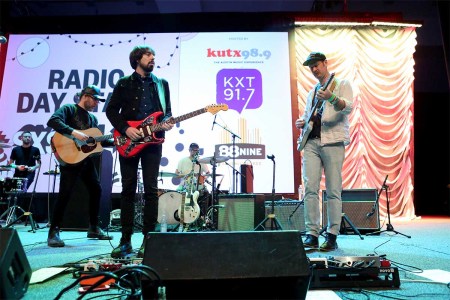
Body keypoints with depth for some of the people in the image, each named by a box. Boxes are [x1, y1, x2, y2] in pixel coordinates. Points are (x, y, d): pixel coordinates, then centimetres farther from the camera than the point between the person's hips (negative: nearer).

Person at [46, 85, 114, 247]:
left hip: (87, 159, 8)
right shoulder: (69, 109, -3)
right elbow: (53, 121, -21)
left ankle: (93, 228, 21)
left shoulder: (93, 118, 19)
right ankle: (54, 232, 0)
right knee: (65, 194, -11)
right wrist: (74, 132, -31)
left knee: (96, 190, 10)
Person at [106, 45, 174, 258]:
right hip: (128, 141, 0)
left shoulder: (162, 84, 15)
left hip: (152, 141, 1)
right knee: (128, 189, 2)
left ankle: (148, 239, 6)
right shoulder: (124, 83, 10)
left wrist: (167, 122, -9)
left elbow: (167, 110, 14)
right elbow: (111, 110, 6)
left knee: (151, 189, -3)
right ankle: (125, 240, 10)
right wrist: (125, 129, -9)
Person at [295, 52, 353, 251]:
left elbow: (349, 107, -10)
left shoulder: (342, 84, 9)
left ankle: (332, 236, 4)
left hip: (333, 141, -5)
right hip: (311, 142, 5)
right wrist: (301, 123, 9)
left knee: (333, 191, -4)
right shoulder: (312, 91, 26)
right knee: (310, 188, -4)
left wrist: (331, 97, -30)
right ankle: (312, 234, 1)